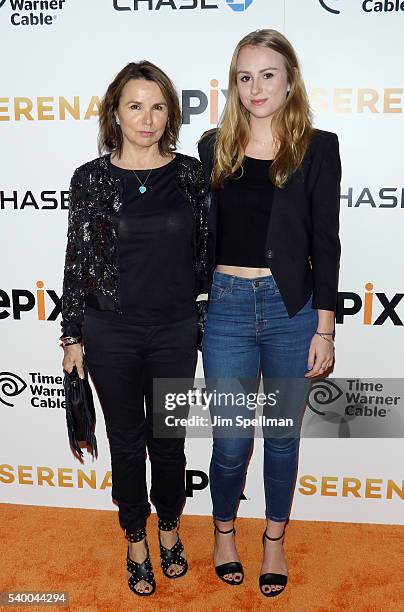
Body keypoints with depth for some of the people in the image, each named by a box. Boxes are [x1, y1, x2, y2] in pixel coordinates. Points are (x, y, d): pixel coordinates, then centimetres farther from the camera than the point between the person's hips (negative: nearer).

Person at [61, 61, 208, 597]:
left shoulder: (190, 174, -1)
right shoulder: (91, 178, -4)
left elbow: (204, 252, 5)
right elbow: (77, 262, 0)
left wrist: (206, 321, 6)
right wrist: (73, 337, 1)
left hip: (175, 332, 1)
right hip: (111, 334, 0)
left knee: (168, 441, 14)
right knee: (127, 443, 14)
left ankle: (169, 529, 41)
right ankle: (136, 540, 36)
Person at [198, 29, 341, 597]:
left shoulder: (317, 147, 0)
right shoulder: (214, 146, 6)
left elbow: (325, 242, -2)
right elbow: (202, 234, 8)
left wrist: (324, 329, -5)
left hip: (292, 309, 0)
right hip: (227, 305, 1)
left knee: (283, 434, 14)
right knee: (231, 440, 7)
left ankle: (274, 541, 37)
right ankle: (224, 530, 37)